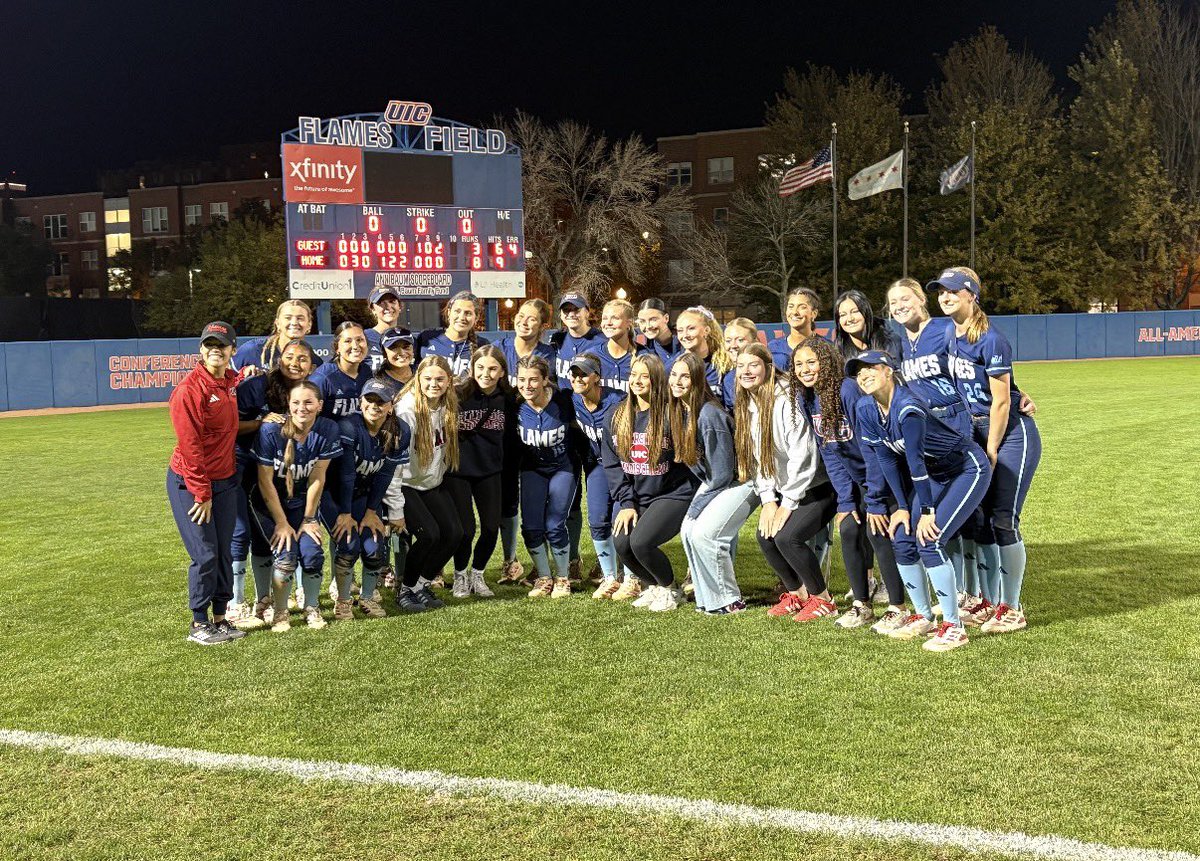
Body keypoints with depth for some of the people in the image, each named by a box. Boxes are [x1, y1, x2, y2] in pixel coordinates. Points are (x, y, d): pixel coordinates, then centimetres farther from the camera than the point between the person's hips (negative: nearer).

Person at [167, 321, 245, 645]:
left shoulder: (233, 381, 5)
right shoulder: (190, 388, -17)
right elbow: (190, 446, -18)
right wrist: (202, 493, -16)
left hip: (226, 481, 7)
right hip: (190, 483, -7)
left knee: (224, 553, 11)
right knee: (205, 555, -4)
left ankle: (220, 617, 23)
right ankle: (198, 625, 11)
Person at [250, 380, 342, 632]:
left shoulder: (328, 429, -16)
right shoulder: (271, 430, -22)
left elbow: (317, 478, -10)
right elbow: (265, 481, -16)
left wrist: (309, 519, -7)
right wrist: (281, 523, -14)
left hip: (302, 503, 2)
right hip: (269, 504, -2)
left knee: (312, 553, -16)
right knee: (286, 555, -19)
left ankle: (312, 608, 10)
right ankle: (280, 612, 5)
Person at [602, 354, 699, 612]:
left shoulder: (671, 414, -10)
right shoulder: (617, 417, 7)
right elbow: (612, 465, 4)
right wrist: (627, 503, -4)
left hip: (673, 494, -5)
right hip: (634, 497, 5)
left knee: (641, 542, -24)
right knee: (621, 542, -17)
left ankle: (668, 589, 9)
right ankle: (652, 586, 15)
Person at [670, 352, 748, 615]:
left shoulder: (709, 415, -27)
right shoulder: (680, 410, -1)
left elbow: (723, 473, -23)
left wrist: (696, 506, -13)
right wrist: (694, 507, 3)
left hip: (741, 481, -8)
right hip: (713, 482, 8)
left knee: (704, 534, -19)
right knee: (687, 531, -5)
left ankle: (729, 601, -2)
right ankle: (708, 598, 8)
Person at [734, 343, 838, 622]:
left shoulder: (787, 400, -21)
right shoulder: (747, 406, 5)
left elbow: (804, 456, -24)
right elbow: (758, 458, 6)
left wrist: (787, 505, -19)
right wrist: (768, 501, -4)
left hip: (818, 487, -8)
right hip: (784, 491, 8)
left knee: (787, 536, -22)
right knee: (765, 535, -8)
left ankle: (822, 599, 0)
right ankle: (796, 593, 15)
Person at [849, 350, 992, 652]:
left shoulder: (907, 407, -31)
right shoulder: (866, 410, -8)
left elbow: (915, 460, -27)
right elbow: (885, 458, -3)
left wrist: (927, 511, -22)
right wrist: (903, 507, -3)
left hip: (969, 470, -8)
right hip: (935, 474, 8)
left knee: (929, 541, -19)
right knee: (902, 541, 0)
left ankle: (954, 627, -8)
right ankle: (922, 617, 17)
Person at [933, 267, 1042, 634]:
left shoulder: (990, 340, -18)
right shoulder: (952, 337, 6)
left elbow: (1001, 401, -17)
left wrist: (991, 452, -13)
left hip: (1012, 434, -8)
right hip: (976, 432, 8)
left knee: (1003, 519, -7)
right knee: (980, 517, 10)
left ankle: (1012, 609, 3)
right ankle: (990, 602, 21)